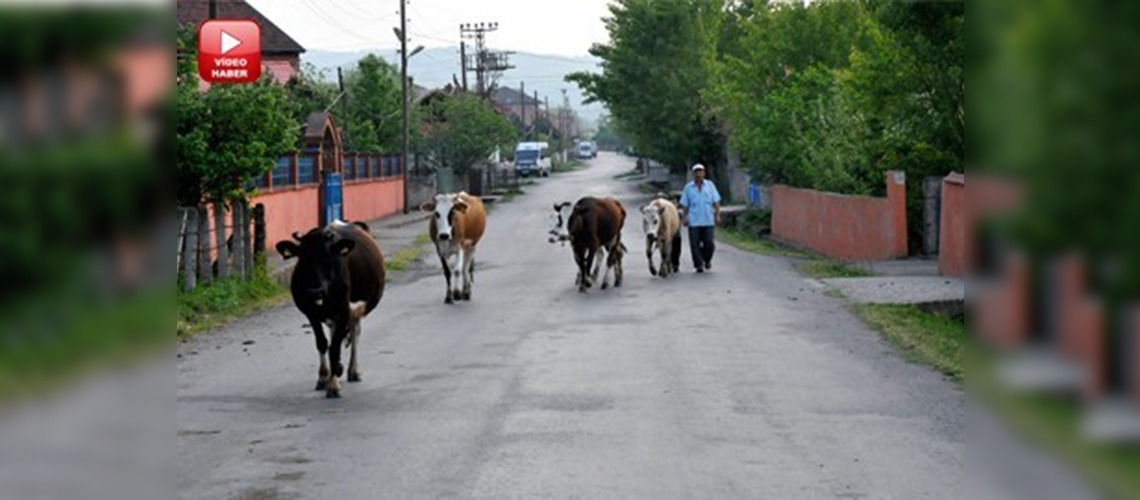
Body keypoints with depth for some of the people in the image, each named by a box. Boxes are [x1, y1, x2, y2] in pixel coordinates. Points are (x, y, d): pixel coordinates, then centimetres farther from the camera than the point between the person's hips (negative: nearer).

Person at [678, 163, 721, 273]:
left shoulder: (710, 185, 9)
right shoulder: (688, 187, 8)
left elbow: (716, 202, 7)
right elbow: (685, 205, 9)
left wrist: (717, 215, -2)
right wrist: (684, 218, -1)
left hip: (708, 221, 0)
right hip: (694, 222, 0)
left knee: (709, 243, -3)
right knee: (695, 244, -3)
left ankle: (707, 260, 22)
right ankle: (699, 265, 5)